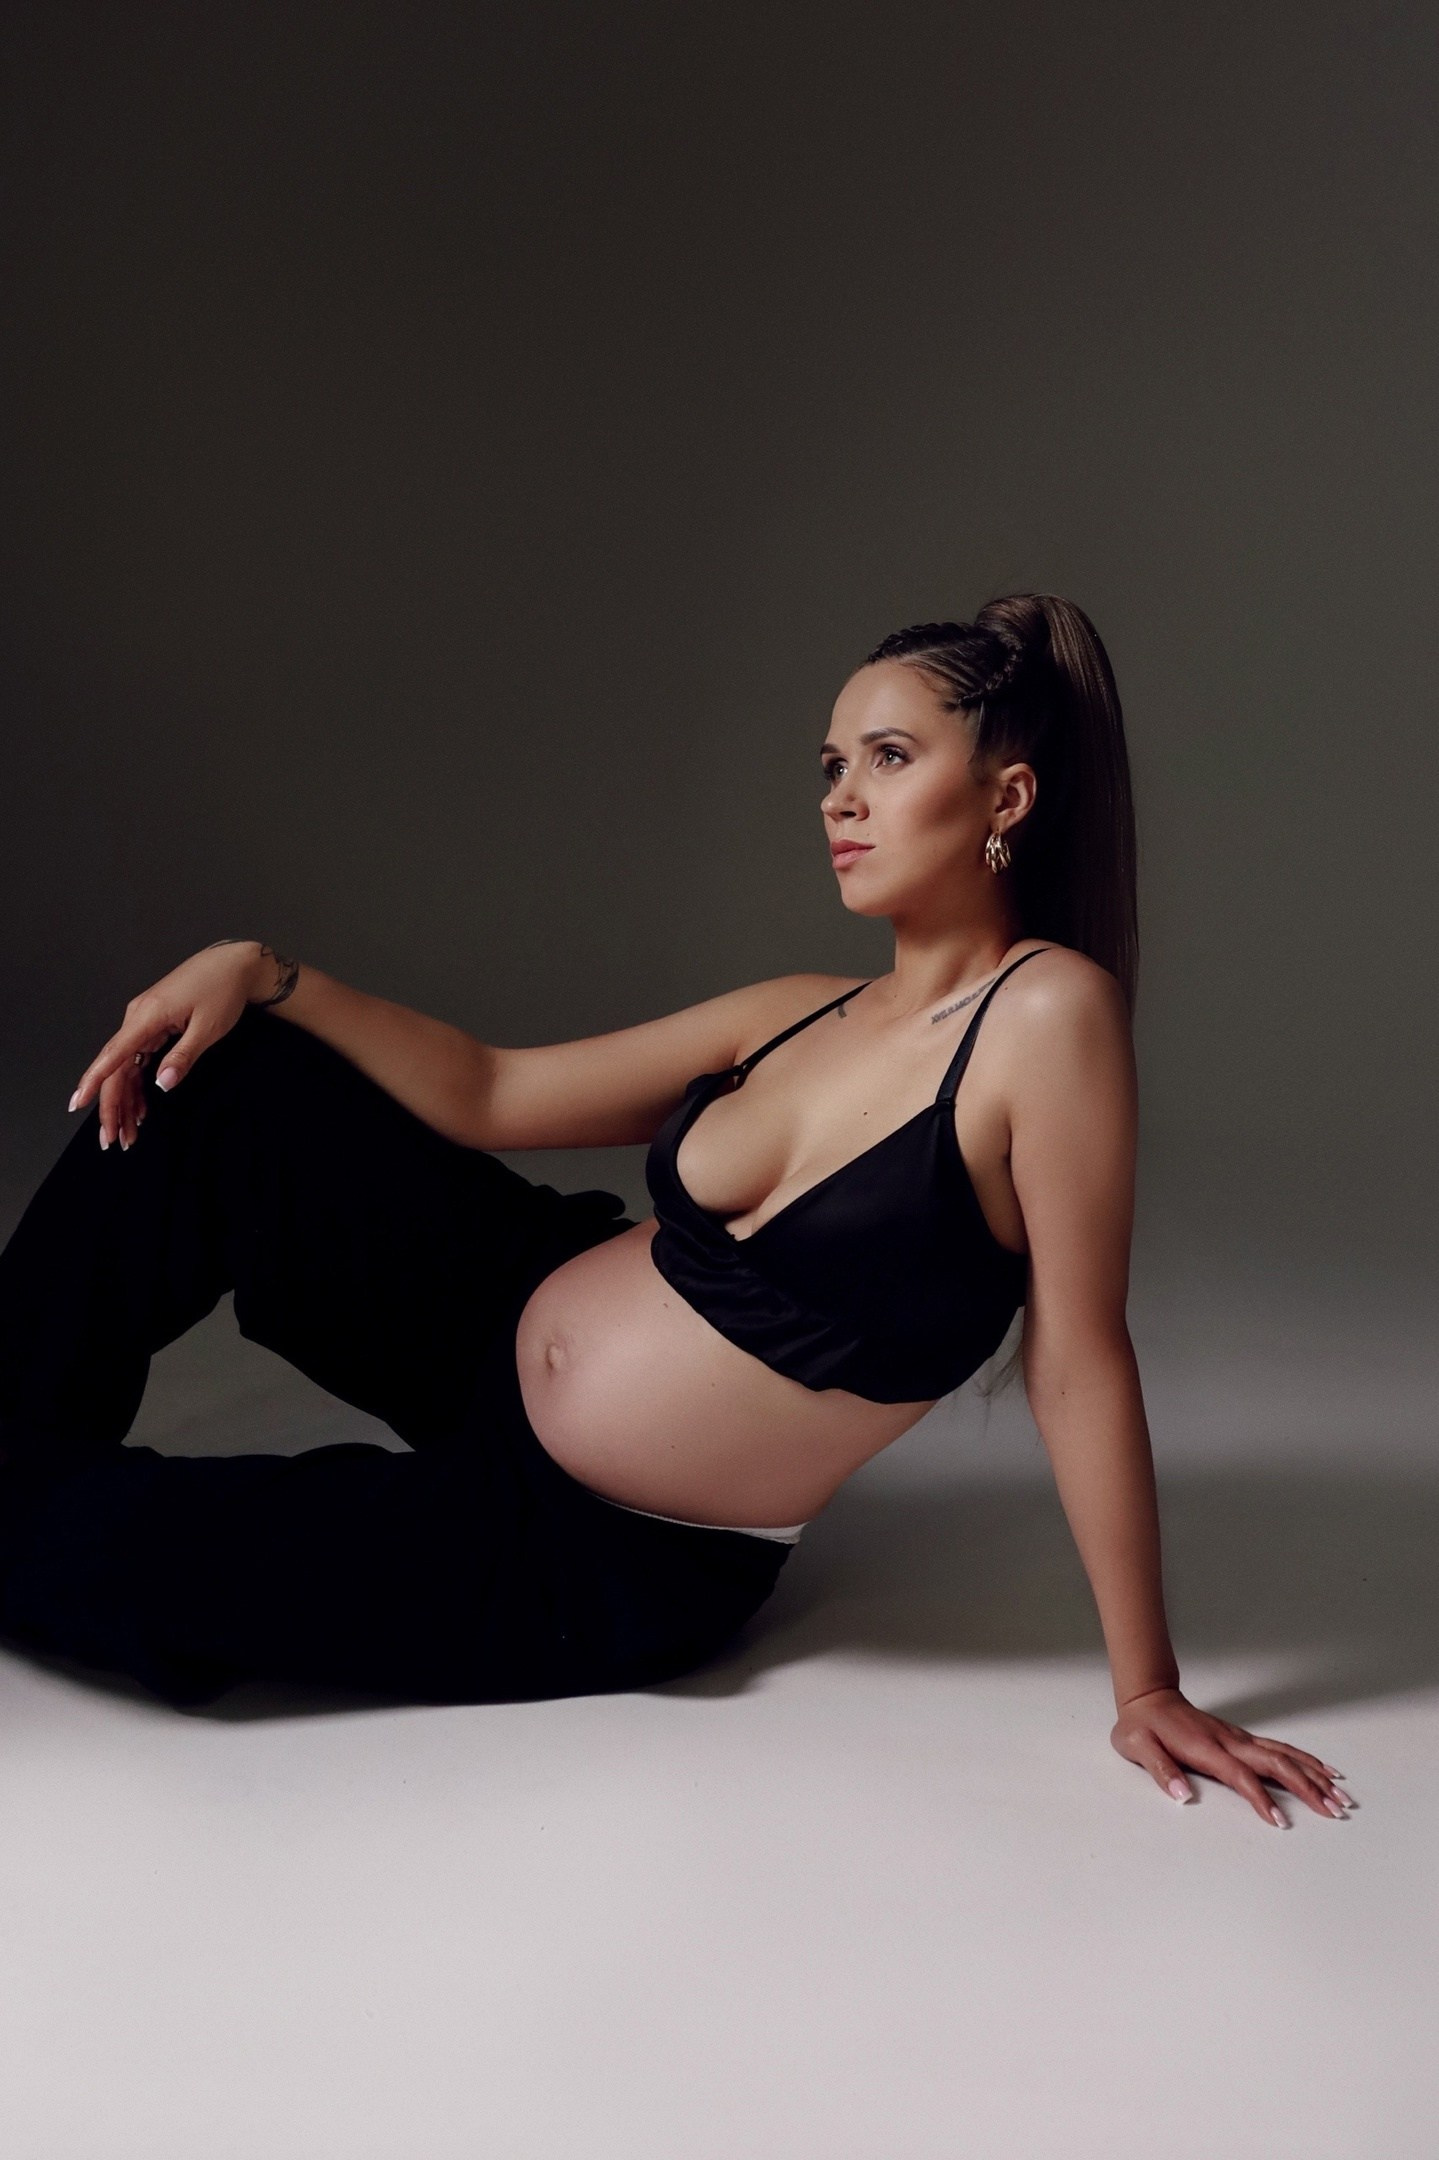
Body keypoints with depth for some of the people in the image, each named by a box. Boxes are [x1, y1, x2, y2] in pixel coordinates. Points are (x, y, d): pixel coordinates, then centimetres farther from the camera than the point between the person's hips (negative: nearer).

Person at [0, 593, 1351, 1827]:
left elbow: (1079, 1365, -17)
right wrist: (260, 972, -7)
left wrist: (1147, 1691, -13)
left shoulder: (1049, 1011, -19)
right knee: (216, 1088, -6)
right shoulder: (800, 1017, 2)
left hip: (607, 1575, -6)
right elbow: (486, 1094, 4)